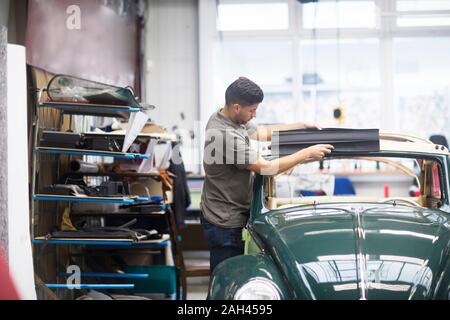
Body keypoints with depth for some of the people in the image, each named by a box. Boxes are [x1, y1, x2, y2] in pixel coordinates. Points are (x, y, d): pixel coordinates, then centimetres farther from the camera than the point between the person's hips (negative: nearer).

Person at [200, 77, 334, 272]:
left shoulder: (222, 118, 3)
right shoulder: (225, 135, -28)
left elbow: (262, 133, 17)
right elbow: (267, 168, -25)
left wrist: (303, 126, 13)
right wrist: (307, 153, -17)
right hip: (225, 222, -10)